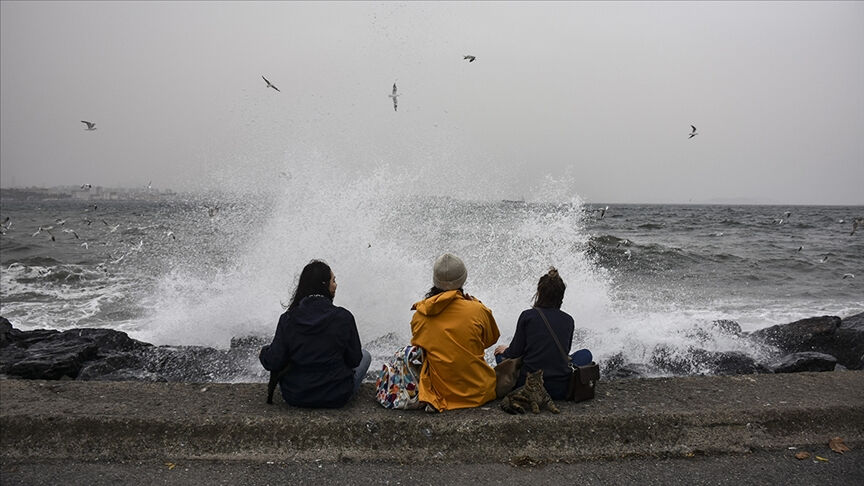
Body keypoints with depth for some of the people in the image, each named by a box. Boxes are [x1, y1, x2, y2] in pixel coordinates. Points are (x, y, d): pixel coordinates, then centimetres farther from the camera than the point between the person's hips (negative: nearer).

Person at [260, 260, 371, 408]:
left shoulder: (287, 319, -11)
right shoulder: (343, 318, -16)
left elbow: (273, 362, -8)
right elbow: (354, 360, -6)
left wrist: (264, 352, 15)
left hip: (294, 396, 3)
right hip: (336, 398, -2)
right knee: (365, 355, 21)